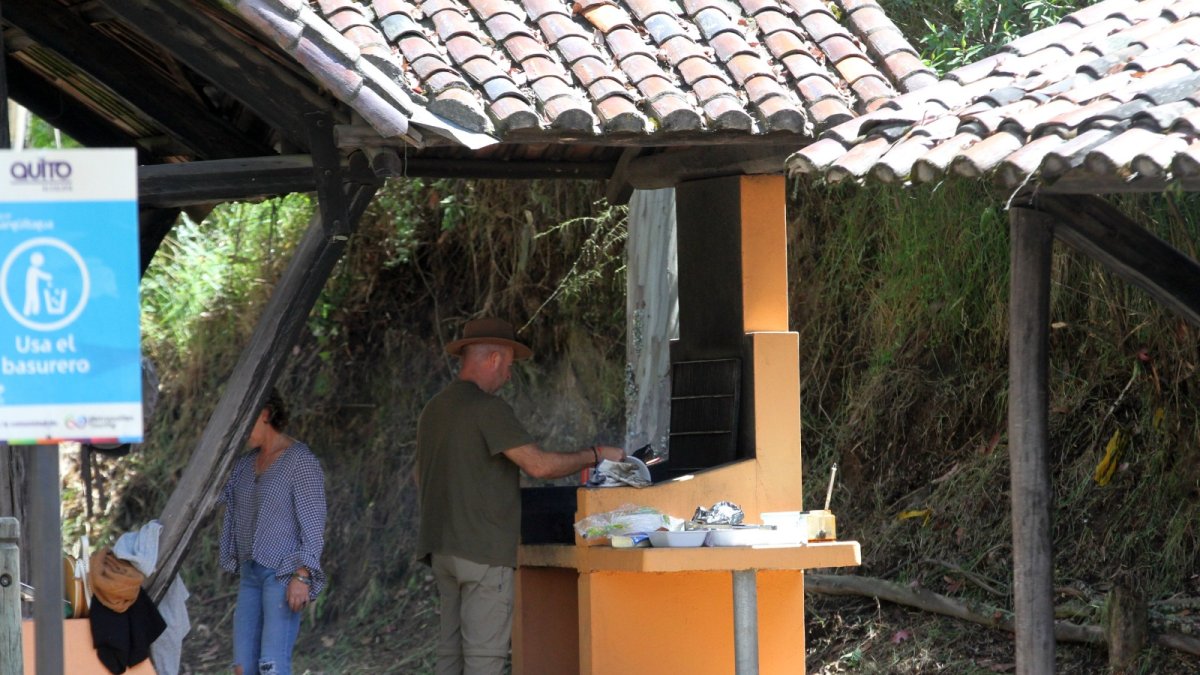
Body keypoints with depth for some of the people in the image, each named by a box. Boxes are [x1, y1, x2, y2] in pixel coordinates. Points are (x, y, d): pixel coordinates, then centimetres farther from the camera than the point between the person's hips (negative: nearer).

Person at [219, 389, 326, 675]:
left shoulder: (301, 461, -10)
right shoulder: (248, 462, 15)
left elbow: (313, 524, -14)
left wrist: (302, 576, -21)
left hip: (285, 574, -9)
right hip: (252, 573, 9)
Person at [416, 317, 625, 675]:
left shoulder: (433, 409, 15)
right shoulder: (488, 408, -12)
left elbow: (421, 478, 25)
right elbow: (539, 464, -18)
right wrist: (594, 455, -6)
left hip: (442, 548, 9)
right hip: (485, 550, -8)